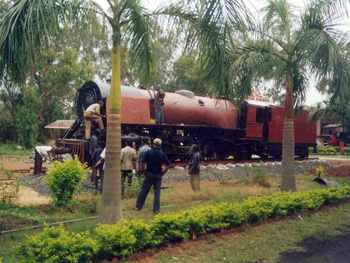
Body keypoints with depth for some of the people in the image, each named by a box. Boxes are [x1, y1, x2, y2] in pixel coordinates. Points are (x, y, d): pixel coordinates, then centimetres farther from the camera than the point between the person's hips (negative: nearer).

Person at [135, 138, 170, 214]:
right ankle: (156, 210, 9)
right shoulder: (162, 154, -1)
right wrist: (163, 173, 4)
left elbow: (143, 163, -12)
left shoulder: (147, 152, -6)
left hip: (149, 174, -1)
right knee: (157, 192, 7)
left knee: (143, 190, 9)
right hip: (158, 175, 1)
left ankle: (138, 206, 17)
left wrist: (144, 171, 1)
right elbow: (168, 165, -3)